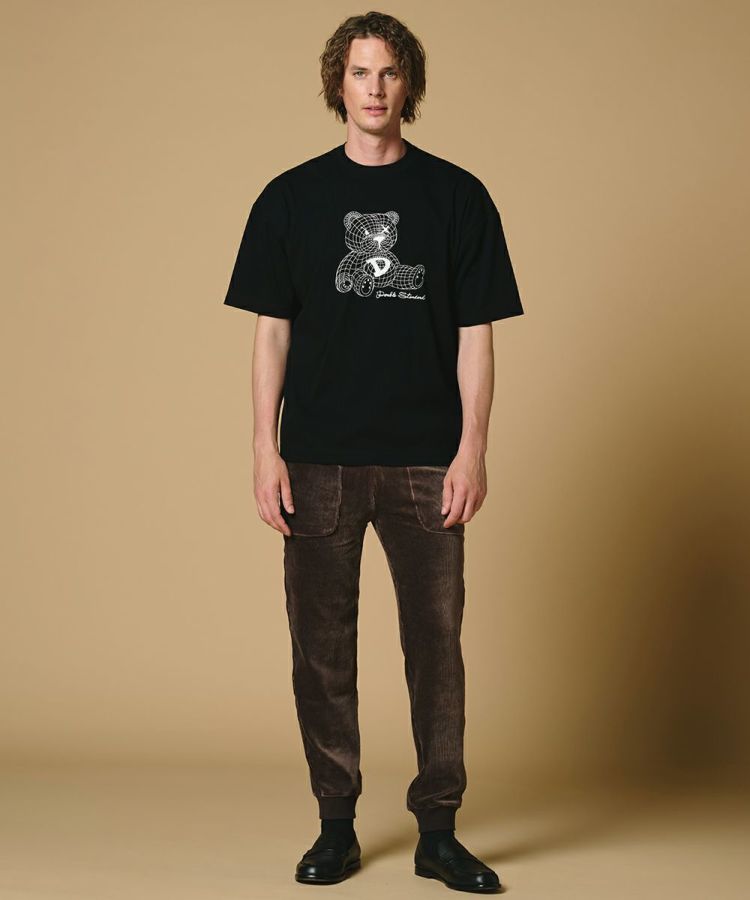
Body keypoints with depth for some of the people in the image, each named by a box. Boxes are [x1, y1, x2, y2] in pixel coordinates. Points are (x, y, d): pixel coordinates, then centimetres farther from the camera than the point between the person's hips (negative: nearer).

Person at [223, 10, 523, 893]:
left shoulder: (457, 196, 4)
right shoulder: (290, 198, 6)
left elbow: (476, 333, 3)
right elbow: (272, 331, 6)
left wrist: (472, 448, -5)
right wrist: (265, 448, -2)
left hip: (426, 461, -1)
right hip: (318, 460, 1)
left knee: (436, 642, 2)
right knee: (321, 646, 5)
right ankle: (336, 826, 18)